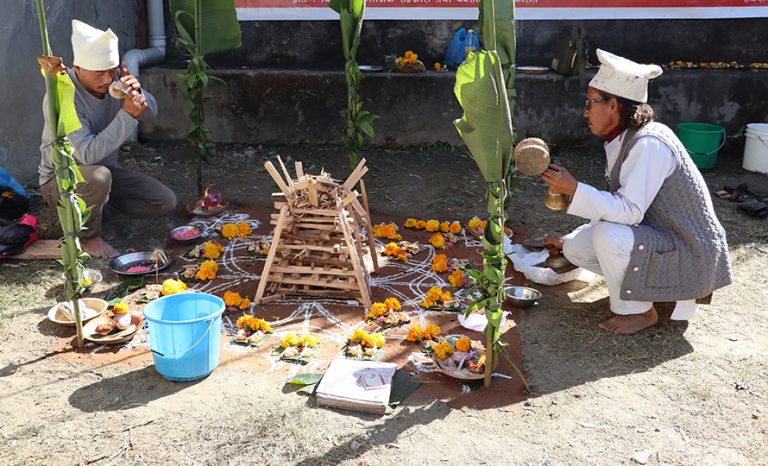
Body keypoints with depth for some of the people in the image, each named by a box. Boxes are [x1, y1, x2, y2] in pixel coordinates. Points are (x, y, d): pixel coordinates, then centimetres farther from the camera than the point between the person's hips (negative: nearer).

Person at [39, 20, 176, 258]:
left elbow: (151, 112, -1)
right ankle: (89, 235, -11)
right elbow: (88, 154, -36)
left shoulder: (113, 79, -9)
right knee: (98, 176, -40)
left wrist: (137, 93, -23)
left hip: (105, 171, 6)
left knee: (165, 203, -6)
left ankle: (98, 201, 13)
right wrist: (127, 114, -39)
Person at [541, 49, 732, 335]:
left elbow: (629, 211, -30)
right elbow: (615, 208, 12)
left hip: (691, 254, -9)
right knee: (576, 248, 1)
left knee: (609, 236, -30)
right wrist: (567, 240, 15)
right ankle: (660, 288, 11)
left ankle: (638, 311, -6)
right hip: (659, 236, 9)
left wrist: (574, 189, -29)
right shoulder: (623, 140, 4)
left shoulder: (649, 145, -24)